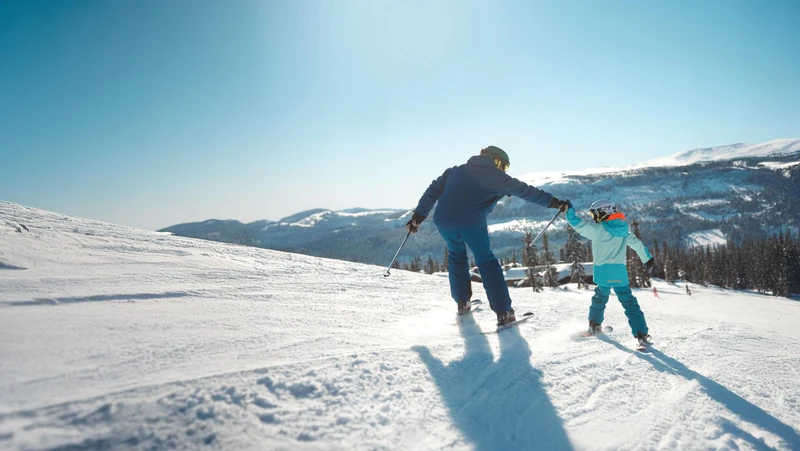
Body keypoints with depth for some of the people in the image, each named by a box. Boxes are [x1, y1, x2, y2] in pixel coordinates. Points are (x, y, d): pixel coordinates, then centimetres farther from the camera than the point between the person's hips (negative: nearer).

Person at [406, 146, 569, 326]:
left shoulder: (455, 170, 24)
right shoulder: (496, 176, 12)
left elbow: (433, 191, 17)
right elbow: (526, 191, 14)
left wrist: (418, 216, 17)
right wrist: (555, 202, 20)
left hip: (443, 221, 4)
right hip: (472, 223, -4)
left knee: (456, 257, 28)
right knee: (487, 262, 12)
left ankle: (462, 303, 31)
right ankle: (504, 312, 9)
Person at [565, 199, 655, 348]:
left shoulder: (598, 229, -8)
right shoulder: (624, 230, 10)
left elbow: (578, 224, -12)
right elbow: (638, 244, 15)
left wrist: (569, 210, 0)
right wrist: (648, 259, 27)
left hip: (604, 272, -3)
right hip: (620, 272, 3)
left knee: (600, 297, 21)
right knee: (629, 303, 7)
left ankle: (594, 325, 33)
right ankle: (642, 335, 2)